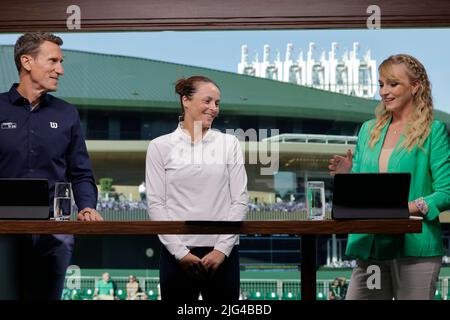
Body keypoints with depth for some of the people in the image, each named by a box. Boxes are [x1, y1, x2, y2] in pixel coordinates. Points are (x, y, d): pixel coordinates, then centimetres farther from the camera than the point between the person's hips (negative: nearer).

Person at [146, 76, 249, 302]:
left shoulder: (229, 143, 6)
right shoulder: (160, 146, 3)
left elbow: (240, 199, 3)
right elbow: (156, 203, -1)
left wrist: (222, 248, -6)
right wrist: (179, 251, -8)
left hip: (222, 253, 1)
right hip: (177, 253, -1)